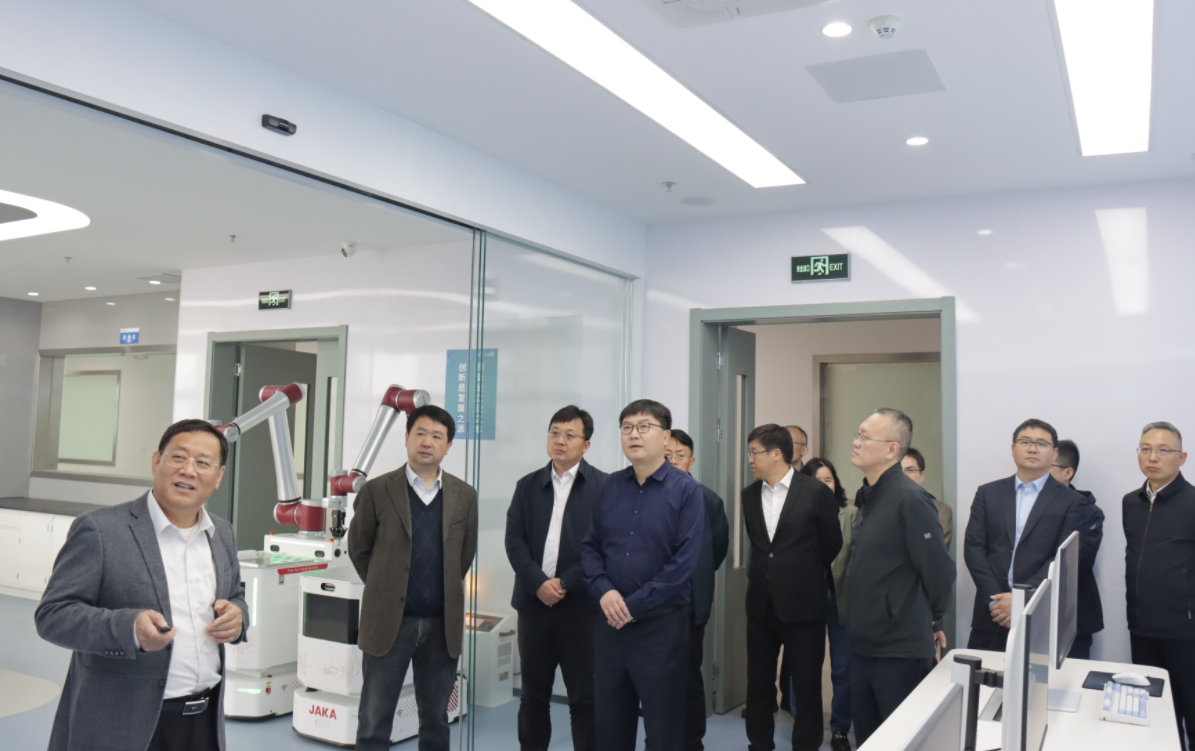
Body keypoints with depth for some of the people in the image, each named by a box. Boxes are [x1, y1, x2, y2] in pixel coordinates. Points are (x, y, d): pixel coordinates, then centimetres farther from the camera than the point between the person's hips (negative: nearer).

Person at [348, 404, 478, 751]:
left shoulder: (464, 495, 3)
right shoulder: (376, 491, -4)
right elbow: (358, 548, 6)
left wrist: (445, 590, 11)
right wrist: (384, 588, 9)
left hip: (442, 624, 2)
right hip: (388, 622, -2)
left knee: (435, 719, 14)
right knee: (374, 723, 5)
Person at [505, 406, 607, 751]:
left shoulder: (603, 486, -3)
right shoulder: (528, 485, 10)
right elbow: (514, 539, 3)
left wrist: (566, 584, -13)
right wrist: (538, 583, -10)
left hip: (581, 605, -4)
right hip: (534, 602, 4)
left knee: (584, 697, 4)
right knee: (533, 695, 13)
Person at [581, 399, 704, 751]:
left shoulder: (685, 490, -7)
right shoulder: (609, 486, 7)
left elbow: (684, 561, -12)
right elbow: (590, 546, 9)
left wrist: (634, 605, -13)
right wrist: (604, 592, -9)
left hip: (661, 623, -4)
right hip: (610, 620, 4)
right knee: (609, 722, 13)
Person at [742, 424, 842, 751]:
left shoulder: (816, 492, -8)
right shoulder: (749, 495, 4)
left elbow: (832, 544, 3)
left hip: (802, 604, -4)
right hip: (761, 604, 4)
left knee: (807, 686, 6)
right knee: (758, 684, 11)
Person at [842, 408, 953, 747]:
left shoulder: (909, 498, -18)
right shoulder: (870, 496, 9)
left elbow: (938, 569, -16)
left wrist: (931, 622, -2)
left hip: (899, 650, -8)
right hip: (863, 645, 8)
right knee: (867, 737, 18)